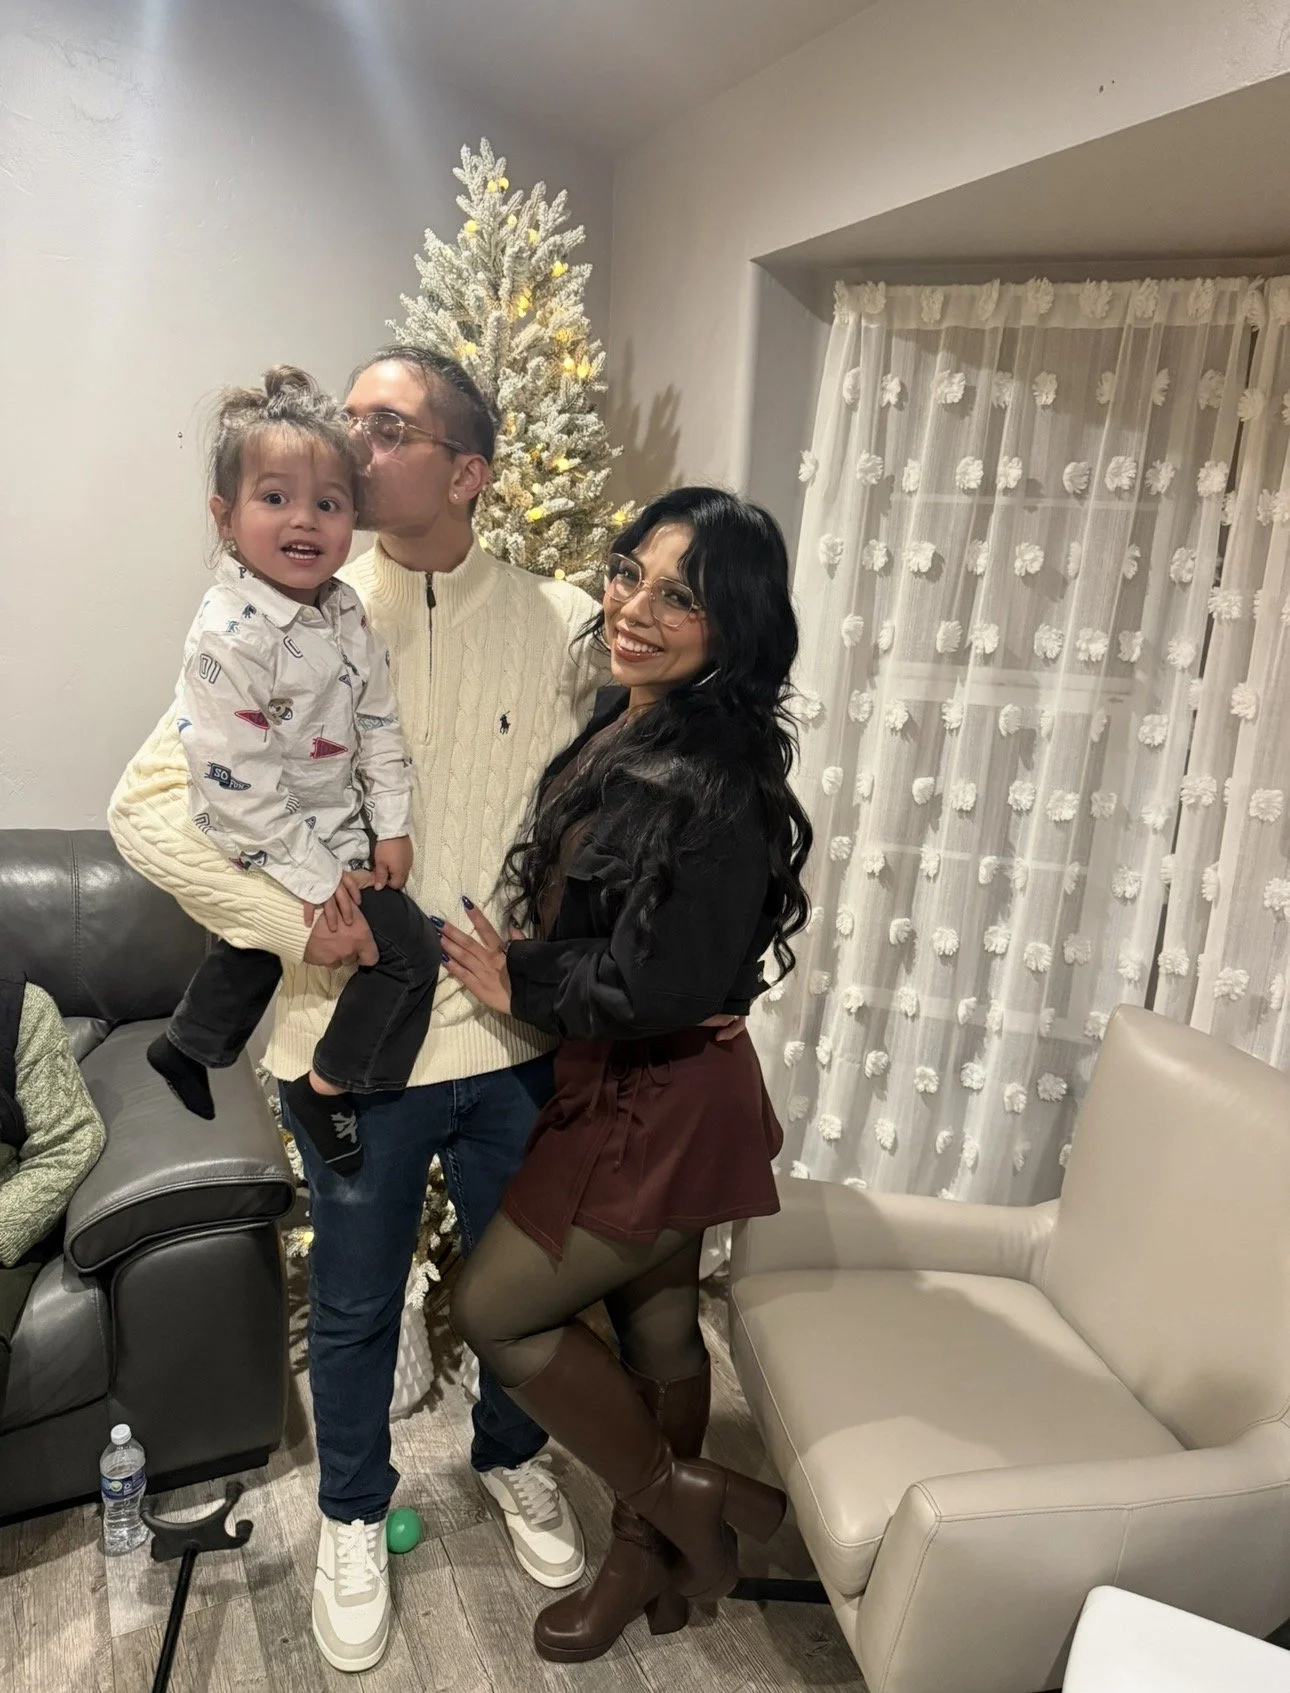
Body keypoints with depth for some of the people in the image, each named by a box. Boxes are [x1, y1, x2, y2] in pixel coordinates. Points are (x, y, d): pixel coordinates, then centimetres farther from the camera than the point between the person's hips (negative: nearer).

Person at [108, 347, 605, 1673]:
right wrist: (296, 922, -18)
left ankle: (510, 1456, 54)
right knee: (354, 1305, 20)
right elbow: (144, 806, -10)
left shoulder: (562, 627, -5)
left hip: (517, 1033, 1)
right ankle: (352, 1513, 50)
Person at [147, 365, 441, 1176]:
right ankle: (327, 1088, 11)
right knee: (411, 949, -8)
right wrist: (313, 876, -24)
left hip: (340, 830, 8)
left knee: (254, 944, 29)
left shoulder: (344, 608, -2)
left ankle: (186, 1046, 55)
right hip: (269, 849, -8)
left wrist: (391, 826, -3)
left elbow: (379, 720, 3)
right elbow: (236, 781, -27)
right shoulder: (229, 636, -27)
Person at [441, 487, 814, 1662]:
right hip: (625, 1084, 8)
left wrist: (519, 985, -13)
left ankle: (688, 1504, 25)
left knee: (495, 1308, 7)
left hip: (663, 1098, -8)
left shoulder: (717, 783, -26)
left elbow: (664, 981, -26)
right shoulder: (621, 724, 2)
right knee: (655, 1320, 22)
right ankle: (652, 1555, 45)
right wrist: (520, 971, -1)